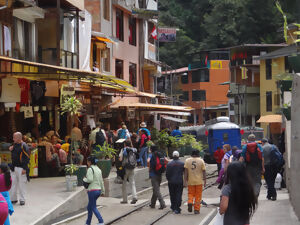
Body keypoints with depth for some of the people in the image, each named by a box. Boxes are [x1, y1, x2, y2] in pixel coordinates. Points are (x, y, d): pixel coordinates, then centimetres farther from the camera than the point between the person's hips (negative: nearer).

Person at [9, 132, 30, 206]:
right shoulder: (14, 145, 11)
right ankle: (13, 199, 18)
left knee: (21, 184, -1)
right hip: (14, 168, 8)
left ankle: (22, 199, 7)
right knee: (13, 183, 9)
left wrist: (24, 168, -18)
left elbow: (27, 157, -15)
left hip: (21, 168, -8)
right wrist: (11, 150, 2)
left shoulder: (24, 146, -13)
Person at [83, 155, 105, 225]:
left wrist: (84, 179, -2)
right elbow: (101, 181, 15)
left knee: (93, 207, -2)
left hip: (92, 190, -8)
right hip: (98, 190, 8)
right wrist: (103, 190, 19)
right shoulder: (98, 169, 13)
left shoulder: (90, 169, -11)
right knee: (89, 207, 18)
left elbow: (90, 179, -21)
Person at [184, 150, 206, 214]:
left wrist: (185, 180, -1)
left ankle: (190, 202, -12)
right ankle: (196, 210, 7)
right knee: (198, 196, 7)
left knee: (191, 194, 15)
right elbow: (204, 172, -1)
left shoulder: (187, 160, 0)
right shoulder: (201, 161, -1)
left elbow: (186, 171, -3)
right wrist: (205, 181, 4)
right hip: (199, 181, -1)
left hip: (190, 181, 1)